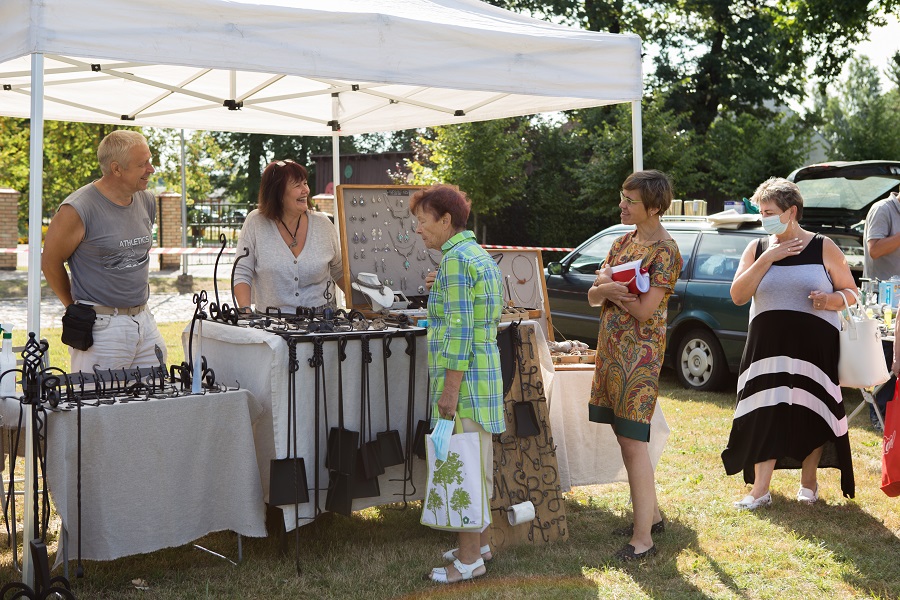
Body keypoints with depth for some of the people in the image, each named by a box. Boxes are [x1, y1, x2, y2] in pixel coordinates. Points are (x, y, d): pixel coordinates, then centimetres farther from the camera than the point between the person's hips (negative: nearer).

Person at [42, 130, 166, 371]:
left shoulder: (147, 201, 8)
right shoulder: (77, 210, -14)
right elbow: (50, 262, -3)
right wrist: (75, 307, 4)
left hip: (144, 321, 7)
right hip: (101, 325, -6)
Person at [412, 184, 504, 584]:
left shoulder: (456, 259, -16)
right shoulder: (481, 256, 15)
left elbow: (459, 331, -21)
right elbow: (490, 319, 21)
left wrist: (449, 391, -21)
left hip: (463, 378, -10)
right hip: (484, 373, 10)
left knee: (462, 467, -3)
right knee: (476, 465, 18)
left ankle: (469, 559, 4)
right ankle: (480, 543, 28)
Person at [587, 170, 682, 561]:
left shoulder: (665, 251, -12)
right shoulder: (624, 241, 12)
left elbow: (643, 310, -20)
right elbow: (593, 297, 9)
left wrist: (610, 286, -8)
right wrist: (605, 287, -13)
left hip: (639, 353, -8)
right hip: (612, 348, 9)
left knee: (633, 441, -8)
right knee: (625, 437, 14)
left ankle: (643, 539, -3)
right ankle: (651, 515, 28)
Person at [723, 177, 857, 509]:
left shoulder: (823, 247, 0)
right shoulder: (757, 248, 6)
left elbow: (851, 292, 4)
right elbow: (738, 295, -3)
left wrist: (831, 299, -18)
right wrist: (766, 259, -12)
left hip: (815, 347, -2)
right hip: (768, 345, 2)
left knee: (812, 414, 5)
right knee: (764, 415, -3)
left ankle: (808, 482, 23)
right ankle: (760, 489, 2)